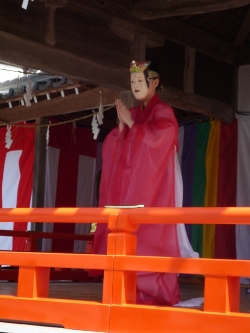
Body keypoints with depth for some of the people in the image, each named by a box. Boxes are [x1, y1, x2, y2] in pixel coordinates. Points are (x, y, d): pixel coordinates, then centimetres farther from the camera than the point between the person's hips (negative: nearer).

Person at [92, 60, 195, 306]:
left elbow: (156, 137, -18)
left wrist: (131, 122, -8)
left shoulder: (163, 112, 0)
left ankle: (152, 290, -8)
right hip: (129, 184, 6)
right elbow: (112, 148, 14)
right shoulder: (132, 113, 18)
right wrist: (122, 125, -2)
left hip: (151, 185, -6)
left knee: (147, 233, -10)